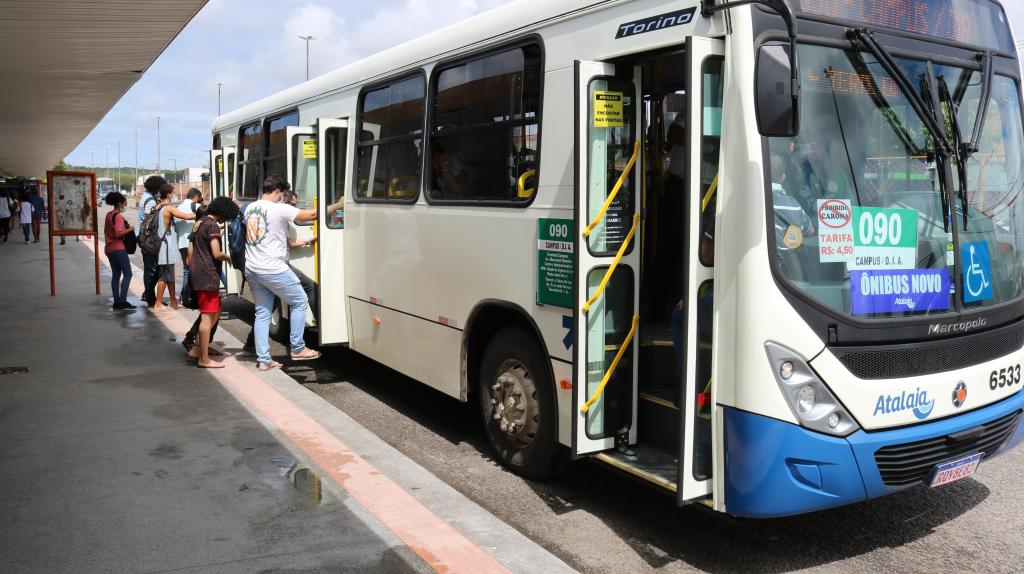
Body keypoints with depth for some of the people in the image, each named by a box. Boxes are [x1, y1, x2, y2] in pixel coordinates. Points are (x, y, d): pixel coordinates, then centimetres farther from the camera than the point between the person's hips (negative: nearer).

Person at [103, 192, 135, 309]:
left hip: (109, 249, 10)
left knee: (115, 275, 10)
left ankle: (116, 301, 10)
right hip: (118, 249, -10)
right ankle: (122, 300, -14)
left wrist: (126, 226, 18)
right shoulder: (118, 216, -14)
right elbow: (118, 234, -21)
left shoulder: (109, 215, 14)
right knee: (128, 274, -7)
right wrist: (130, 229, -11)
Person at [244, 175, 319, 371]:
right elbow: (311, 215, -11)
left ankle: (263, 360, 12)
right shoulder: (280, 209, -14)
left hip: (251, 270, 8)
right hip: (273, 270, -8)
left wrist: (290, 242, 25)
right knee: (300, 302, 10)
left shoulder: (250, 208, 10)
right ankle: (297, 349, 14)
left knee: (262, 312, 12)